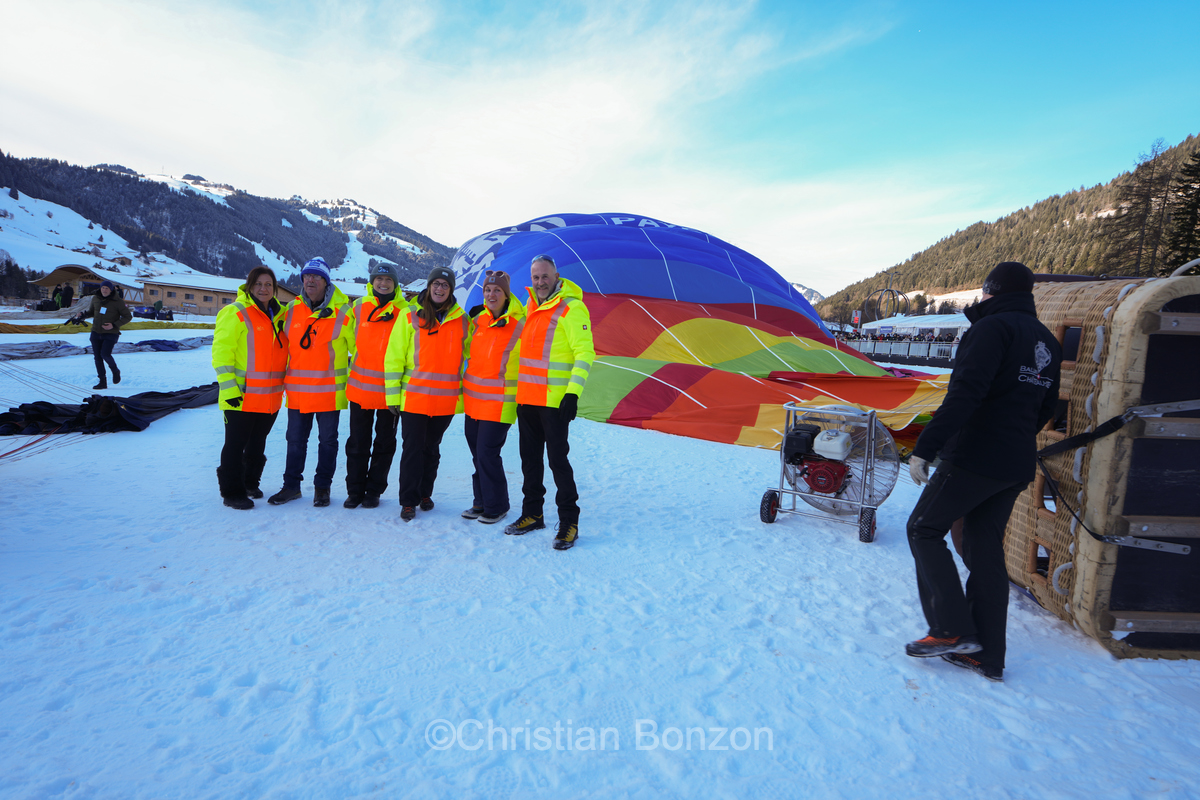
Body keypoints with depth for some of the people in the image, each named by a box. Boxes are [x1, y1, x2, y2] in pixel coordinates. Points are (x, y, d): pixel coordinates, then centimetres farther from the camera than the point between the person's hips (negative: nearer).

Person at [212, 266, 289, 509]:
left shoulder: (280, 314, 13)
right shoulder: (235, 313, -7)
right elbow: (221, 352, -12)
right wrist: (228, 387, -18)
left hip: (271, 396, 6)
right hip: (241, 397, -6)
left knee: (258, 444, 18)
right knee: (235, 445, 2)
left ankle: (250, 484, 34)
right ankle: (232, 492, 14)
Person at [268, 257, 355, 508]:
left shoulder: (342, 311, -7)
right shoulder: (292, 309, 6)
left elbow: (357, 347, -2)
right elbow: (284, 346, 17)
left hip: (329, 390, -4)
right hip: (297, 389, 4)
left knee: (327, 440, 8)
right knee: (295, 440, 13)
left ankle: (322, 487, 21)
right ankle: (291, 485, 26)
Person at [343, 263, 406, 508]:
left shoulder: (404, 311, -3)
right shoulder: (359, 306, 5)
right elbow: (352, 341, 17)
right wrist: (348, 370, 10)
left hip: (390, 389, -2)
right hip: (360, 385, 2)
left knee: (385, 442, 8)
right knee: (357, 442, 8)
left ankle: (374, 490, 20)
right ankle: (355, 491, 19)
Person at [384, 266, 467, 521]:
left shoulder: (462, 319, 6)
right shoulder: (411, 314, 0)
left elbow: (466, 357, 13)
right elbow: (394, 356, -1)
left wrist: (463, 393, 10)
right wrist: (393, 394, -5)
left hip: (446, 399, 2)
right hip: (414, 396, -2)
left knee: (432, 449, 14)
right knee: (412, 448, 0)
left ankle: (425, 493, 29)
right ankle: (408, 501, 11)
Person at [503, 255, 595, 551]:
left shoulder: (572, 307, -10)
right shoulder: (531, 305, 13)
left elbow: (585, 353, -15)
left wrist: (573, 393, -24)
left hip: (555, 401, -7)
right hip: (526, 398, 7)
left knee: (557, 459, -3)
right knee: (530, 458, 14)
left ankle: (569, 521, 9)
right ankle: (532, 514, 28)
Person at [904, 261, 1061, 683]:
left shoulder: (993, 326, -11)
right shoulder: (1047, 341, 15)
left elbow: (965, 394, -23)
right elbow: (1045, 409, 21)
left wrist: (923, 449, -24)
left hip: (975, 458, -8)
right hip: (1016, 468, 8)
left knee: (924, 529, 5)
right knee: (985, 547, 12)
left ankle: (952, 630, 1)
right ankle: (987, 655, 17)